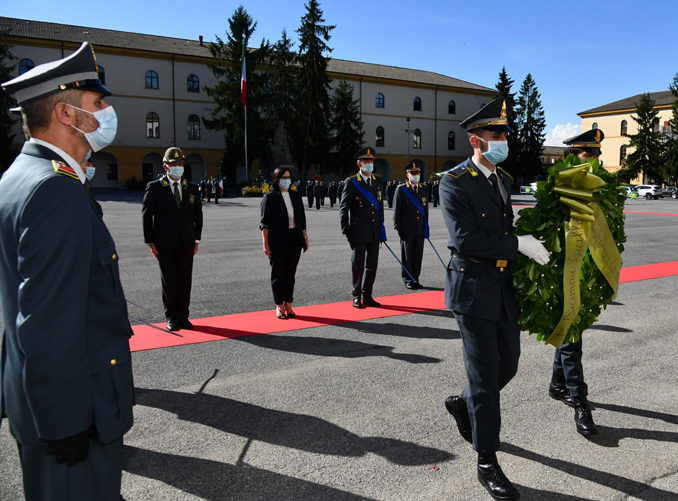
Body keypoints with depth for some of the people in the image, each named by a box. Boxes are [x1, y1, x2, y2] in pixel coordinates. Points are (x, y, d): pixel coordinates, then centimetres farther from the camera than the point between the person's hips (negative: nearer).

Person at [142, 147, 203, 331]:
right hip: (165, 244, -3)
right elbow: (146, 215, 0)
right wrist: (150, 242, -4)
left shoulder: (192, 188, 10)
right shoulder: (154, 187, 0)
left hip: (186, 244, 3)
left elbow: (198, 215, 14)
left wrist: (196, 239, 7)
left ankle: (183, 316, 17)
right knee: (169, 281, 3)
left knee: (185, 281, 6)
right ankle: (171, 318, 16)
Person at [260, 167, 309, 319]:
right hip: (277, 241, -4)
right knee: (278, 273, 2)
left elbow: (302, 219, 16)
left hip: (294, 239, 4)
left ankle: (288, 305, 16)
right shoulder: (270, 197, -1)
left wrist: (305, 237, 10)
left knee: (291, 272, 7)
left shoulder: (296, 196, 13)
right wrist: (265, 243, -10)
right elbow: (265, 223, -4)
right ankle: (279, 306, 13)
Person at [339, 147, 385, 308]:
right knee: (358, 266, 4)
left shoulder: (377, 182, 13)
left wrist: (381, 228, 13)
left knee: (372, 265, 9)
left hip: (374, 233, 5)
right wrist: (346, 231, -10)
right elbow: (343, 208, -4)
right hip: (359, 233, -5)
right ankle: (357, 296, 17)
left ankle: (367, 296, 21)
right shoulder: (351, 183, -4)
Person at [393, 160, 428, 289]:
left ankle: (415, 278, 18)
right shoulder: (401, 189, -3)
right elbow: (396, 210, -4)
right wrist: (398, 228, -8)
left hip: (420, 229, 4)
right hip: (407, 229, -4)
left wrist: (426, 227, 11)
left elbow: (425, 209, 15)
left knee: (418, 255, 7)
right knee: (407, 255, 3)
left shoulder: (423, 189, 12)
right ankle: (408, 280, 14)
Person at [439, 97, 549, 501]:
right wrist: (519, 245, -22)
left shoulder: (503, 179, 12)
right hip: (473, 289, -7)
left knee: (508, 365, 14)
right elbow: (466, 239, -23)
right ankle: (487, 463, 15)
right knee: (485, 375, 0)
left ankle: (464, 404, 42)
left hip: (504, 288, 8)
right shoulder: (455, 183, -13)